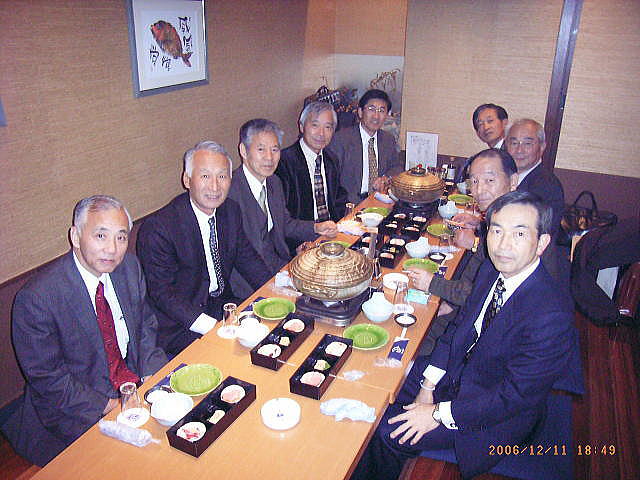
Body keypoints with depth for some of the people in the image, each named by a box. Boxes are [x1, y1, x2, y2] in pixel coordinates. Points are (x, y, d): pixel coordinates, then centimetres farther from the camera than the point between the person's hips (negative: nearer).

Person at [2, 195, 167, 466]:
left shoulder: (129, 266, -5)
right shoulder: (36, 298, -23)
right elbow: (45, 376, -16)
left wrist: (152, 375, -9)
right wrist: (107, 406, -18)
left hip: (136, 381, 6)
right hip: (79, 411, -5)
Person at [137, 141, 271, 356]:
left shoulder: (231, 210, 1)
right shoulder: (157, 227, -20)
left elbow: (246, 258, 10)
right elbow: (162, 293, -20)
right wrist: (213, 328, -28)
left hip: (223, 304, 7)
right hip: (179, 327, -6)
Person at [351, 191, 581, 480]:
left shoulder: (551, 315, -33)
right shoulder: (491, 270, -9)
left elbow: (515, 395, -26)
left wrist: (440, 413, -20)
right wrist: (429, 384, -3)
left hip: (499, 415, -7)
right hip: (457, 371, 7)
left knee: (389, 433, -11)